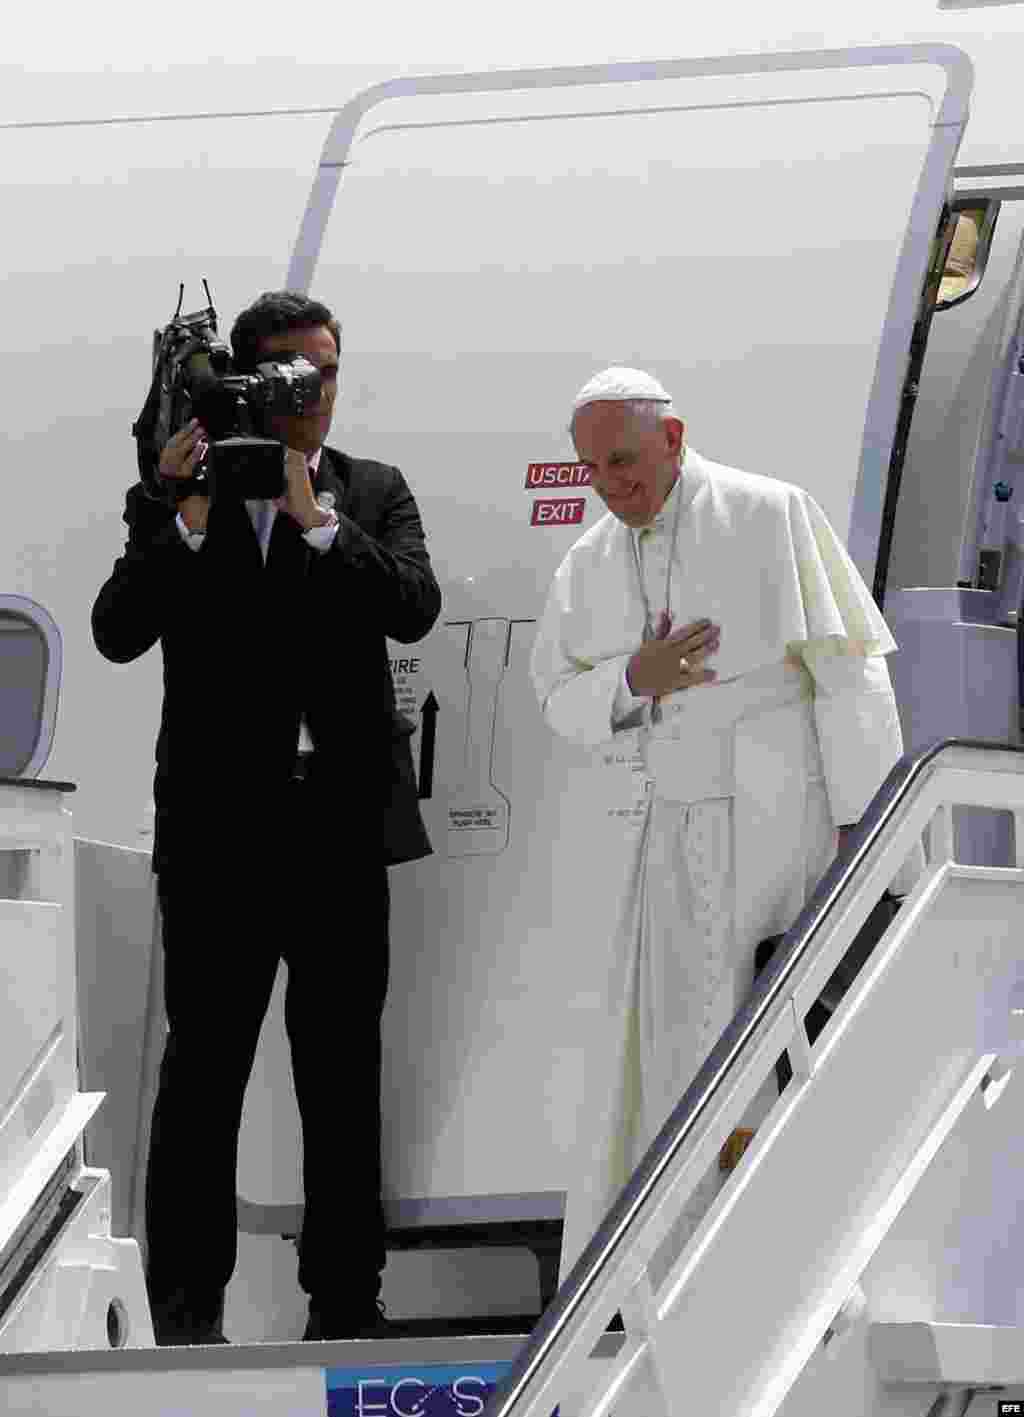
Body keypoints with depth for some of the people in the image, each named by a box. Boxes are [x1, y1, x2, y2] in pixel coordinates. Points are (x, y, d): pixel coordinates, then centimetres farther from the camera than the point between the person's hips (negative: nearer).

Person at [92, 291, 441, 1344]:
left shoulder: (374, 493, 8)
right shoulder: (170, 498, 3)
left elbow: (413, 609, -8)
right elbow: (117, 634, -8)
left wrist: (313, 517, -16)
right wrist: (187, 523, -19)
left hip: (342, 827, 2)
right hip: (217, 831, -2)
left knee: (345, 1078, 8)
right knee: (203, 1070, -1)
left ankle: (344, 1298, 16)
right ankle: (185, 1310, 3)